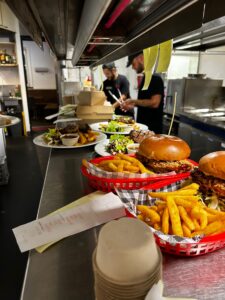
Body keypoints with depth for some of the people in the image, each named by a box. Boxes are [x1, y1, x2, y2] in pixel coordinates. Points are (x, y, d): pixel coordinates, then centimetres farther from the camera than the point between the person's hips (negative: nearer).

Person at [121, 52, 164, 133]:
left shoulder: (155, 78, -14)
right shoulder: (144, 78, 13)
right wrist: (132, 105, 5)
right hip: (142, 124, 8)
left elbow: (154, 103, -22)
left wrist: (134, 101, -15)